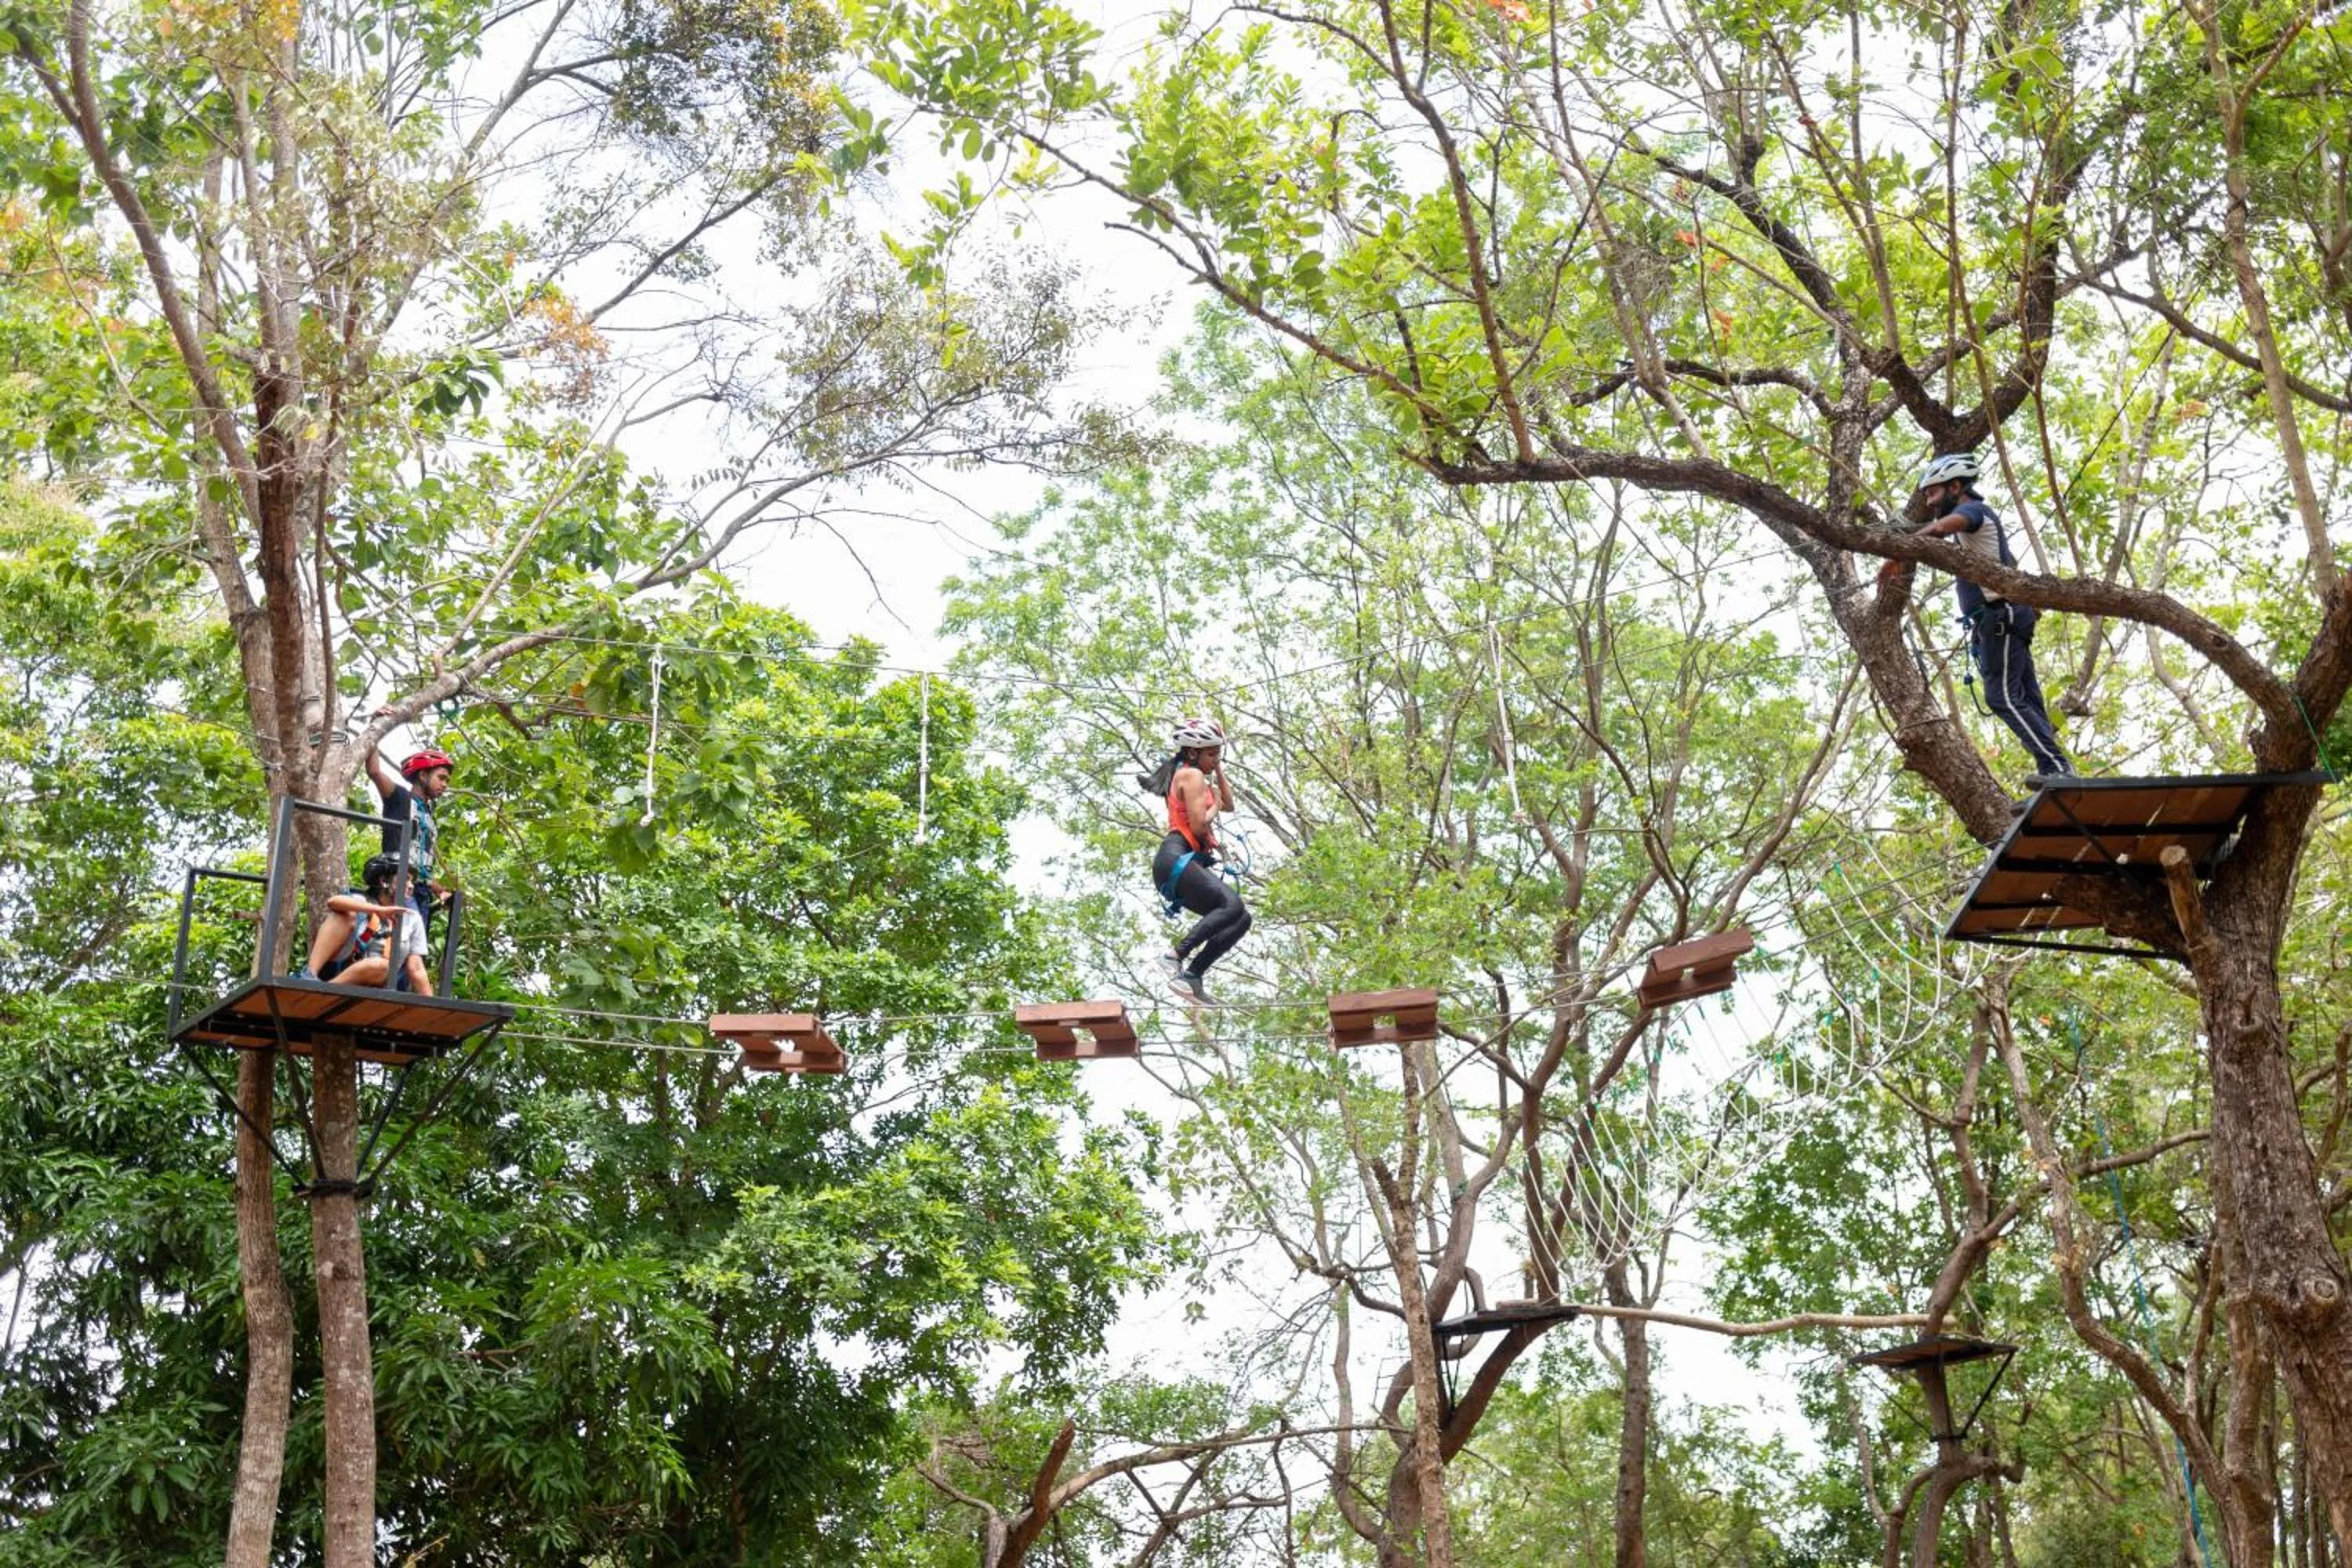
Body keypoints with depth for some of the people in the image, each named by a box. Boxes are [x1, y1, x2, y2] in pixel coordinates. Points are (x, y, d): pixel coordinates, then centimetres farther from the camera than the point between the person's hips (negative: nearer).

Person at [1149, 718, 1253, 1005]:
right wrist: (1213, 806, 5)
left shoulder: (1196, 778, 28)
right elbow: (1199, 825, -14)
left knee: (1242, 919, 3)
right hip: (1176, 859, -10)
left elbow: (1229, 805, 33)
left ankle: (1192, 976, -5)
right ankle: (1175, 957, -30)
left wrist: (1218, 770, 26)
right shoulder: (1191, 775, -4)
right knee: (1232, 906, -28)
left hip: (1190, 863, 10)